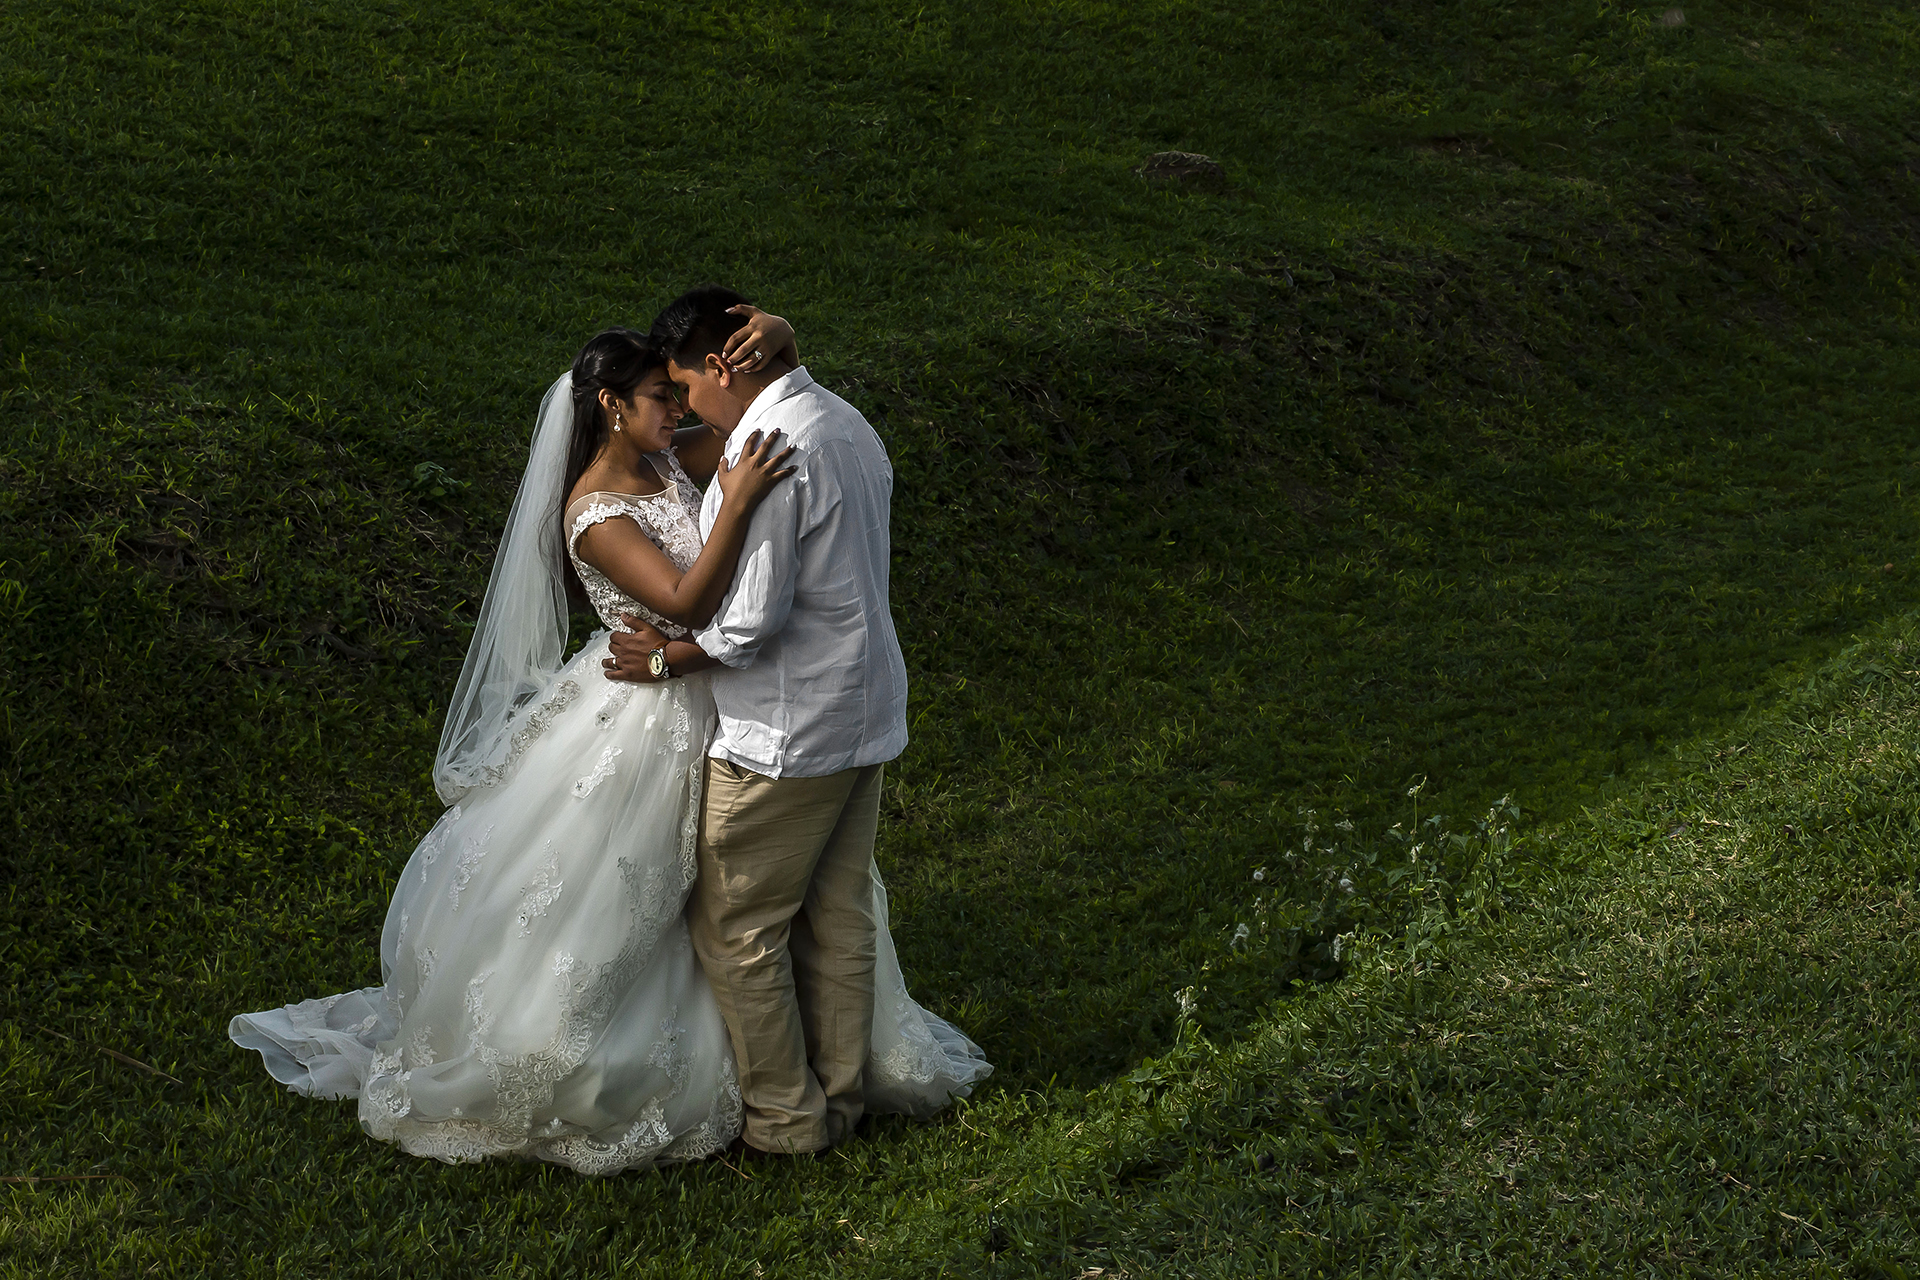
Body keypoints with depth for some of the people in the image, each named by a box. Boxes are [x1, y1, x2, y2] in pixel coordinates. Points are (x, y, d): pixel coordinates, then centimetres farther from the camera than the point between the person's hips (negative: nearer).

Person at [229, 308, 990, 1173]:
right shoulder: (594, 513, -22)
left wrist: (776, 335, -19)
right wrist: (737, 502, -40)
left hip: (704, 708, 8)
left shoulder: (671, 462, 0)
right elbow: (687, 605, -34)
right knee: (592, 899, 3)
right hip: (639, 719, -8)